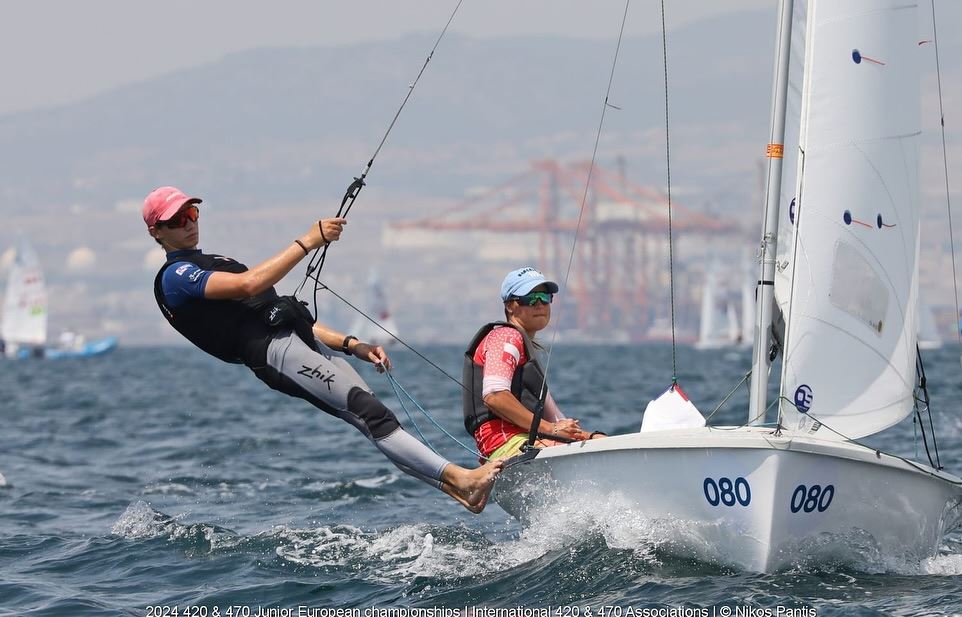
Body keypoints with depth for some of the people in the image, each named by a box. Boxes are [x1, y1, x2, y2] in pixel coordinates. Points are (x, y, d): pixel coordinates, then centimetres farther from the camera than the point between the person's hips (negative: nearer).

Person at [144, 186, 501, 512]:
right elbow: (248, 285, -16)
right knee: (368, 412, -22)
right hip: (275, 351, -9)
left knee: (373, 416, -5)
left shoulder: (214, 264, 32)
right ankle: (456, 477, -31)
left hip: (303, 342, 9)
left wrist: (351, 345, 19)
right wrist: (308, 242, -15)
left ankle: (455, 489, -13)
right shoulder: (174, 277, 1)